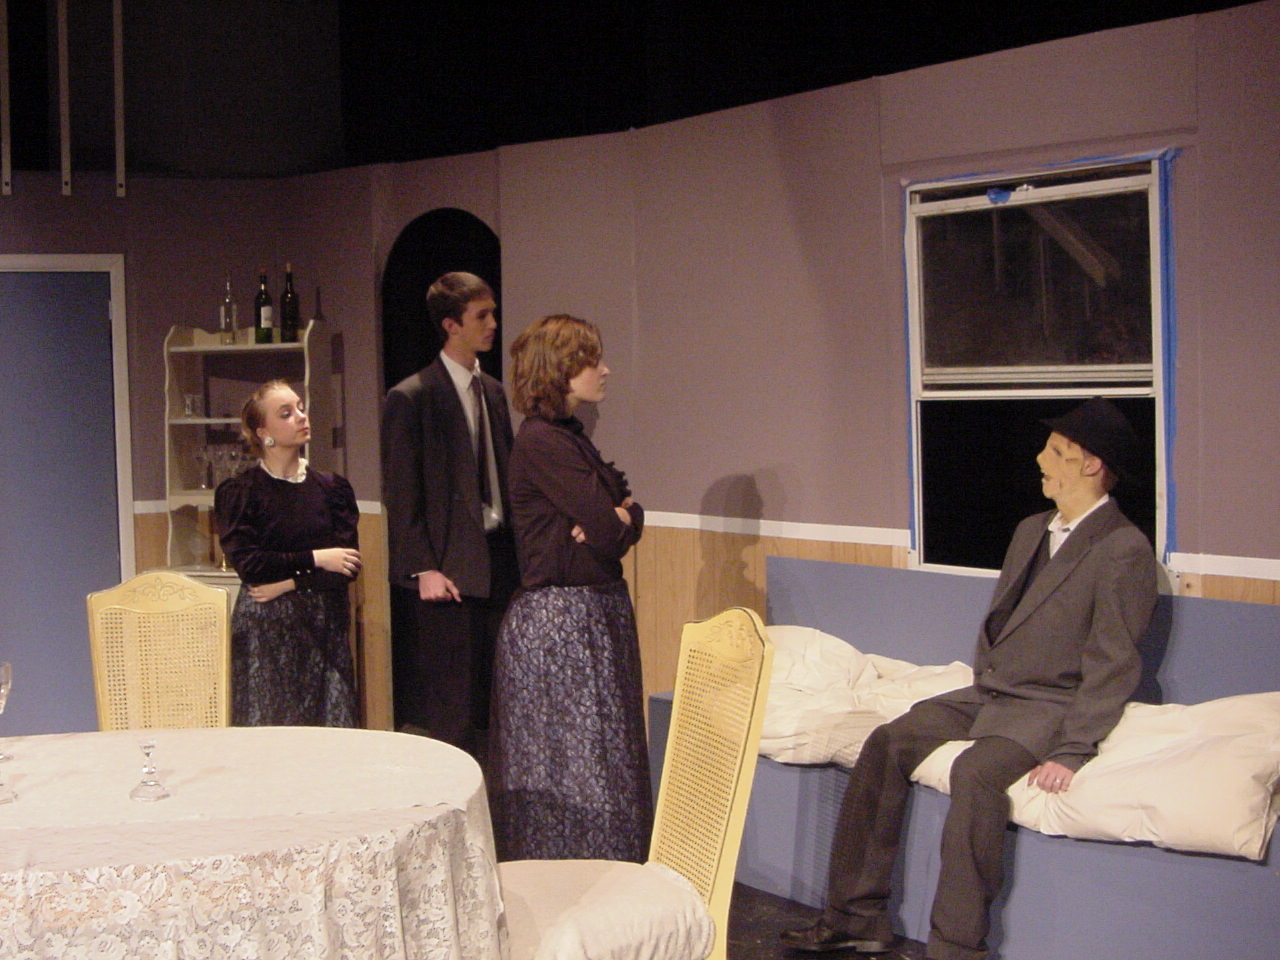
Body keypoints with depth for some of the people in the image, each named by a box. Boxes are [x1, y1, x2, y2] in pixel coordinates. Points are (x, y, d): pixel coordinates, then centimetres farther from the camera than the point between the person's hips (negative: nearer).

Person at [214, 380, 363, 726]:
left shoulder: (332, 487, 9)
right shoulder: (237, 492, 1)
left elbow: (348, 565, 0)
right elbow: (247, 562, -10)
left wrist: (288, 583, -9)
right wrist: (315, 559, -10)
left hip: (324, 623, 3)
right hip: (265, 628, -2)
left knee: (330, 727, -3)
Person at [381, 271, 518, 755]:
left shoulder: (492, 391, 14)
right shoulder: (411, 397, -7)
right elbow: (400, 494, -9)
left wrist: (514, 551, 8)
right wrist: (422, 569, -14)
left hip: (497, 563, 7)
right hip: (448, 569, -7)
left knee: (492, 705, 9)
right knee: (451, 710, -3)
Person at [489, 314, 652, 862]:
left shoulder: (570, 437, 14)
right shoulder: (542, 442, -16)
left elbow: (630, 518, 11)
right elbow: (611, 533, -19)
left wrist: (615, 518, -10)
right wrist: (613, 522, 2)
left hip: (597, 615, 10)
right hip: (559, 621, -10)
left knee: (605, 756, 13)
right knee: (571, 763, -3)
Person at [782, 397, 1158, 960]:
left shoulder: (1122, 550, -10)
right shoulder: (1030, 532, 17)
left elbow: (1114, 666, -16)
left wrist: (1071, 753, -23)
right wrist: (978, 695, 10)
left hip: (1048, 707, -8)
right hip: (988, 693, 8)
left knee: (976, 771, -34)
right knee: (887, 742, -10)